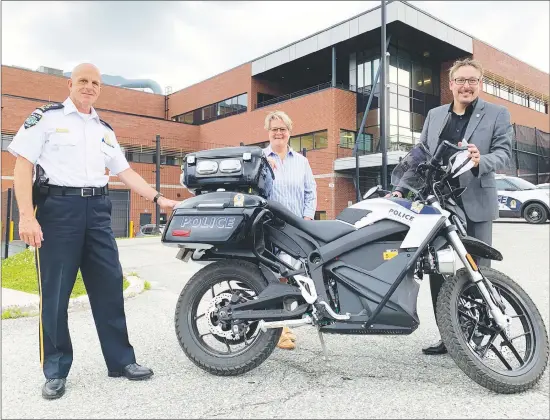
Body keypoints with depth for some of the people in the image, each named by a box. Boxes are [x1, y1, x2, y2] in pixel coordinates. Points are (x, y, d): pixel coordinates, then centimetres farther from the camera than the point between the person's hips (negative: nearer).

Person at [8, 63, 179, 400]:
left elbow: (125, 172, 19)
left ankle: (121, 360, 13)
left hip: (97, 210, 5)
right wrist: (26, 216, -14)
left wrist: (158, 199, 11)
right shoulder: (46, 117, 3)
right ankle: (55, 371, 14)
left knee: (110, 286, 3)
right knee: (55, 293, 0)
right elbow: (23, 165, -4)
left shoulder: (105, 130, 19)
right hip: (58, 207, -4)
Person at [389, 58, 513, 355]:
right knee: (438, 272, 7)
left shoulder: (497, 114, 6)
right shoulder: (434, 115, 16)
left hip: (475, 204, -3)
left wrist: (481, 161, -27)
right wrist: (402, 188, 0)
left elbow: (504, 152, -5)